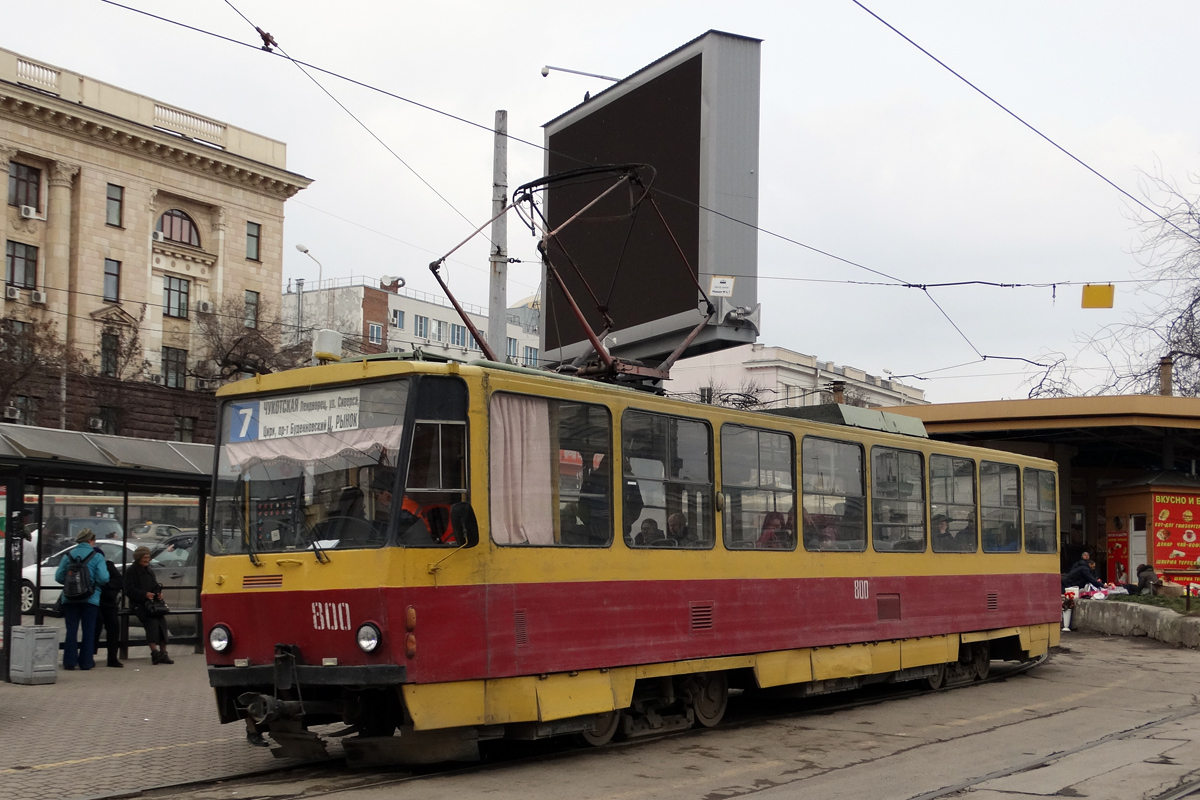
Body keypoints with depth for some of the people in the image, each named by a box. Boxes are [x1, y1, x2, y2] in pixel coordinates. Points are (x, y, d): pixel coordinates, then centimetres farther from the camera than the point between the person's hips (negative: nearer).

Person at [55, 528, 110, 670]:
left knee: (71, 629, 7)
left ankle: (69, 661, 5)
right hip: (90, 599, -2)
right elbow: (103, 578, -14)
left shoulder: (68, 555, 3)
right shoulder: (97, 557, -5)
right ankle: (86, 662, 8)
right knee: (88, 630, 7)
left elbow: (58, 577, 0)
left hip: (70, 599, 2)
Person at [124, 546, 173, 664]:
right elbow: (129, 590, -5)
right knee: (152, 621, -29)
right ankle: (154, 651, -37)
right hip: (138, 604, -6)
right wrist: (145, 594, -18)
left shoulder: (149, 571, 25)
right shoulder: (131, 571, 3)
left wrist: (158, 593, 1)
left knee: (162, 621, -19)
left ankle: (163, 652, -20)